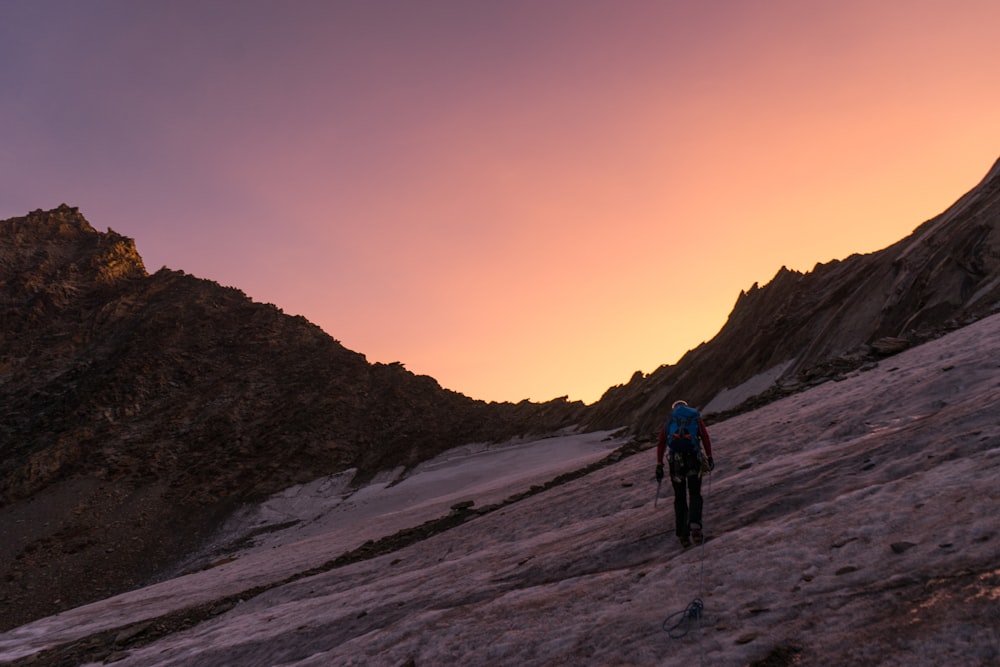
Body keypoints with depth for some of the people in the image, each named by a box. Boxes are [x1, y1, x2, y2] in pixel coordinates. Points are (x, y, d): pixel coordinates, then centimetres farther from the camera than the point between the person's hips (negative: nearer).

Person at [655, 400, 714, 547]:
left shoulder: (668, 423, 18)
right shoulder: (696, 419, 17)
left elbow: (660, 445, 8)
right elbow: (705, 439, 4)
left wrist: (659, 465, 6)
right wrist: (709, 458, 6)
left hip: (675, 460, 1)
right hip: (694, 459, -1)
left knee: (679, 497, 11)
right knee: (695, 495, 7)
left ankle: (683, 534, 6)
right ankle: (695, 526, -17)